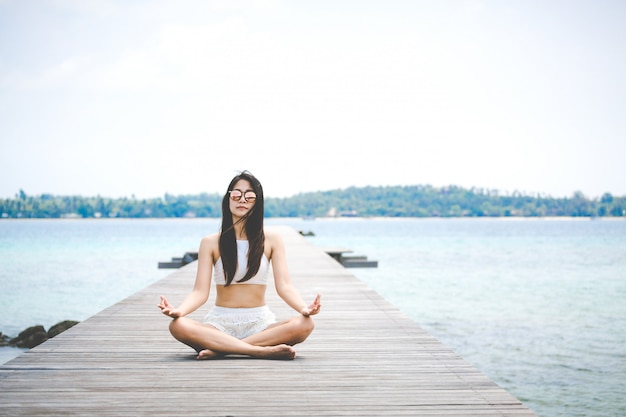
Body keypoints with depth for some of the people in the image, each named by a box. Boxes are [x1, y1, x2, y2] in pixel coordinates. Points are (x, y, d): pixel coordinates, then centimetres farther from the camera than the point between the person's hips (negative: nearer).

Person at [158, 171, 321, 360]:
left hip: (259, 323, 1)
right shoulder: (210, 243, 5)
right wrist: (178, 310, -25)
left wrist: (304, 308, -25)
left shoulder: (271, 240, 6)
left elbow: (284, 286, -3)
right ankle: (265, 351, -34)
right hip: (220, 322, 0)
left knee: (304, 324, -30)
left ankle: (221, 349, -27)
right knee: (178, 325, -32)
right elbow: (200, 292, -3)